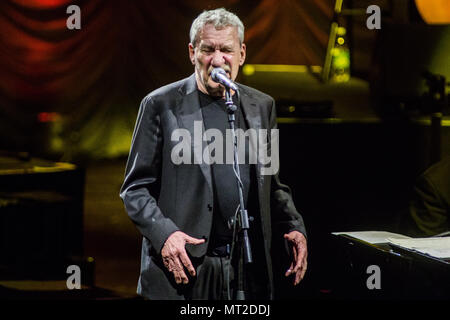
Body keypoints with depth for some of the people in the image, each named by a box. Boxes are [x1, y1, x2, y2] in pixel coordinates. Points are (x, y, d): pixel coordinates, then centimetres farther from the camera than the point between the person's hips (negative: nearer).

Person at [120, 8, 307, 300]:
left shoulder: (262, 106, 12)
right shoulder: (161, 106, -1)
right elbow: (135, 188, -2)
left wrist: (294, 227, 2)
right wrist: (163, 234, -17)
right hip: (182, 266, -3)